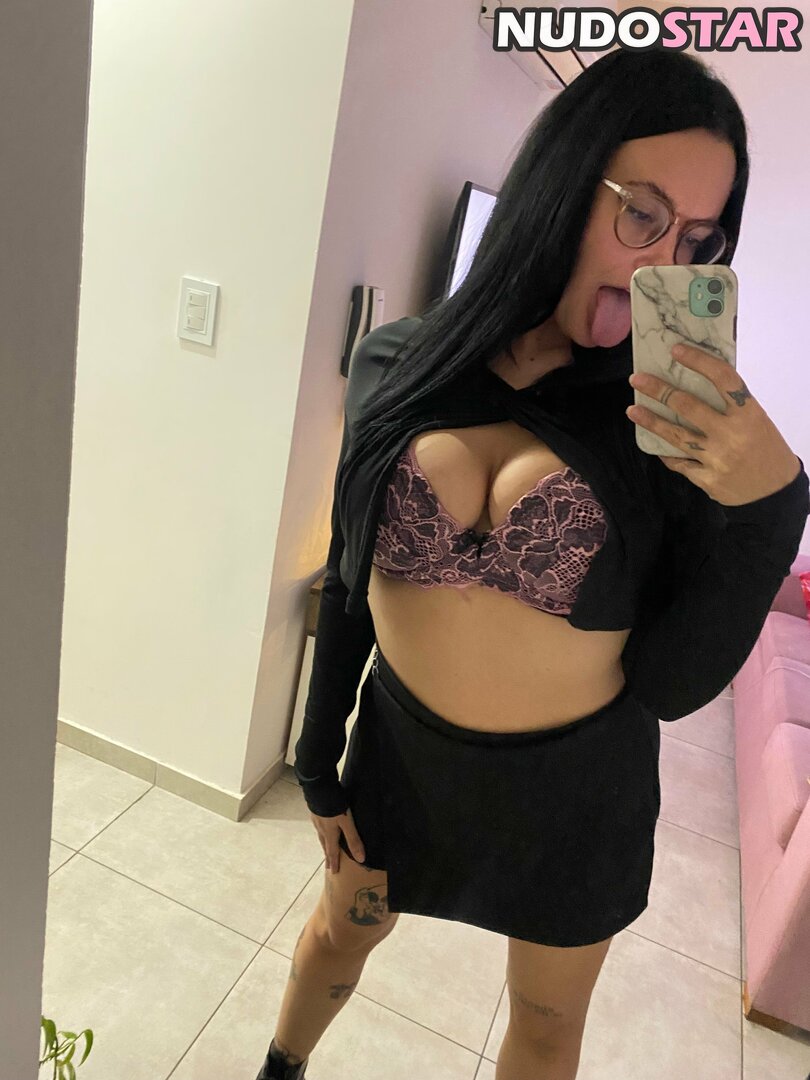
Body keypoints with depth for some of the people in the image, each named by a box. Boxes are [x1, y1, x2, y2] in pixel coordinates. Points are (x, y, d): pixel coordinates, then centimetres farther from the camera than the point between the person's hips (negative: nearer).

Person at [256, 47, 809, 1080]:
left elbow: (673, 684, -15)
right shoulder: (397, 363, -11)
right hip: (400, 752, 1)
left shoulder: (684, 418, -14)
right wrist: (319, 764, 4)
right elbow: (347, 580, -3)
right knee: (342, 933, 28)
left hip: (575, 788, 0)